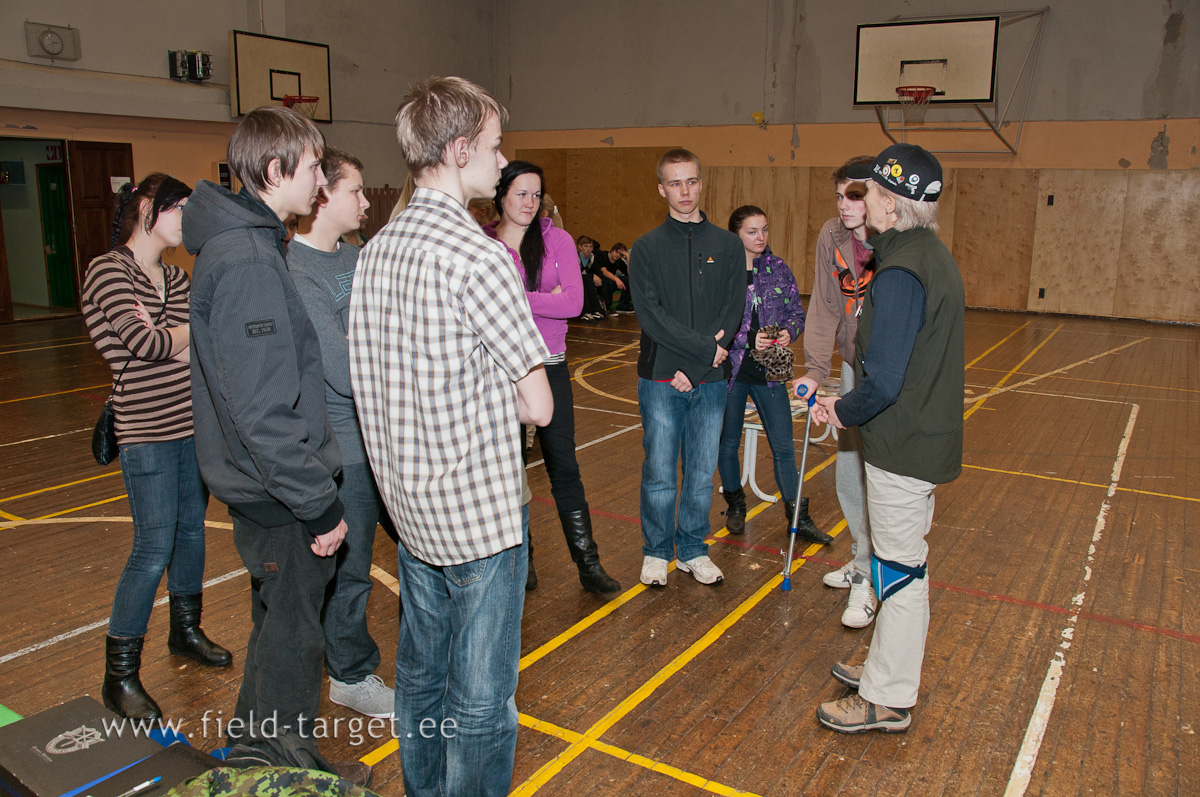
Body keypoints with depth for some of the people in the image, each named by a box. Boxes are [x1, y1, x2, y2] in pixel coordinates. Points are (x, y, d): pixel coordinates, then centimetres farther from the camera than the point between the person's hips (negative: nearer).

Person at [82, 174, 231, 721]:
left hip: (192, 423, 7)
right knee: (153, 549, -6)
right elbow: (143, 343, -19)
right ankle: (119, 675, 8)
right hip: (146, 432, -7)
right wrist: (187, 333, -2)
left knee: (191, 529, 16)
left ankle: (185, 630, 36)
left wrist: (158, 335, -16)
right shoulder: (109, 270, -8)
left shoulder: (175, 278, 12)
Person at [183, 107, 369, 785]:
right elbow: (262, 411, -27)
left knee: (282, 628, 23)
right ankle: (289, 774, 26)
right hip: (279, 497, -10)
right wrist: (320, 503, -21)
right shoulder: (248, 262, -23)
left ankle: (258, 756, 42)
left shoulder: (241, 244, 10)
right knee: (292, 641, 6)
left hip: (267, 491, 10)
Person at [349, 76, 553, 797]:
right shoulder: (479, 257, -19)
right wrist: (504, 396, 4)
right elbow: (538, 406, -16)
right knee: (481, 699, 7)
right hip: (479, 509, -8)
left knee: (420, 673, 22)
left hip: (409, 502, 8)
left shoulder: (377, 249, 5)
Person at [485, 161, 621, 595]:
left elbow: (573, 302, -11)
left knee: (563, 467, 4)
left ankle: (588, 563, 13)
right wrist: (544, 299, -15)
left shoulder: (557, 240, 1)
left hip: (550, 367, 0)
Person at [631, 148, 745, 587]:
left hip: (710, 381, 2)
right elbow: (651, 315, -9)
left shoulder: (728, 246, 8)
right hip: (661, 380, -2)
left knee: (702, 472, 9)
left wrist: (694, 368, -11)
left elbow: (733, 311, 0)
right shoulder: (647, 248, 2)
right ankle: (656, 551, 22)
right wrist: (706, 348, -16)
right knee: (659, 473, 4)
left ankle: (693, 548, 26)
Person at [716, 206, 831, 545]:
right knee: (728, 443, 13)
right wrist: (747, 339, -19)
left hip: (769, 370, 2)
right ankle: (735, 505, 35)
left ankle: (798, 517, 15)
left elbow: (797, 312, 10)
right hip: (730, 369, -2)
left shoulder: (779, 269, 4)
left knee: (783, 445, 3)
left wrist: (789, 331, -11)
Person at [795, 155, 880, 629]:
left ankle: (869, 580, 10)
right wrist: (815, 369, -8)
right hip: (854, 367, 6)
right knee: (849, 473, 14)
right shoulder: (832, 236, -2)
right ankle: (863, 559, 36)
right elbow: (825, 307, 0)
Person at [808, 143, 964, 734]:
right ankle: (890, 667, 39)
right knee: (903, 562, 21)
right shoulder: (932, 255, 9)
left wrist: (844, 412, -8)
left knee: (899, 569, 3)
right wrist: (846, 403, 8)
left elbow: (883, 381, -27)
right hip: (924, 436, 10)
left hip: (903, 446, -10)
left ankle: (886, 700, 19)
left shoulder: (901, 273, -23)